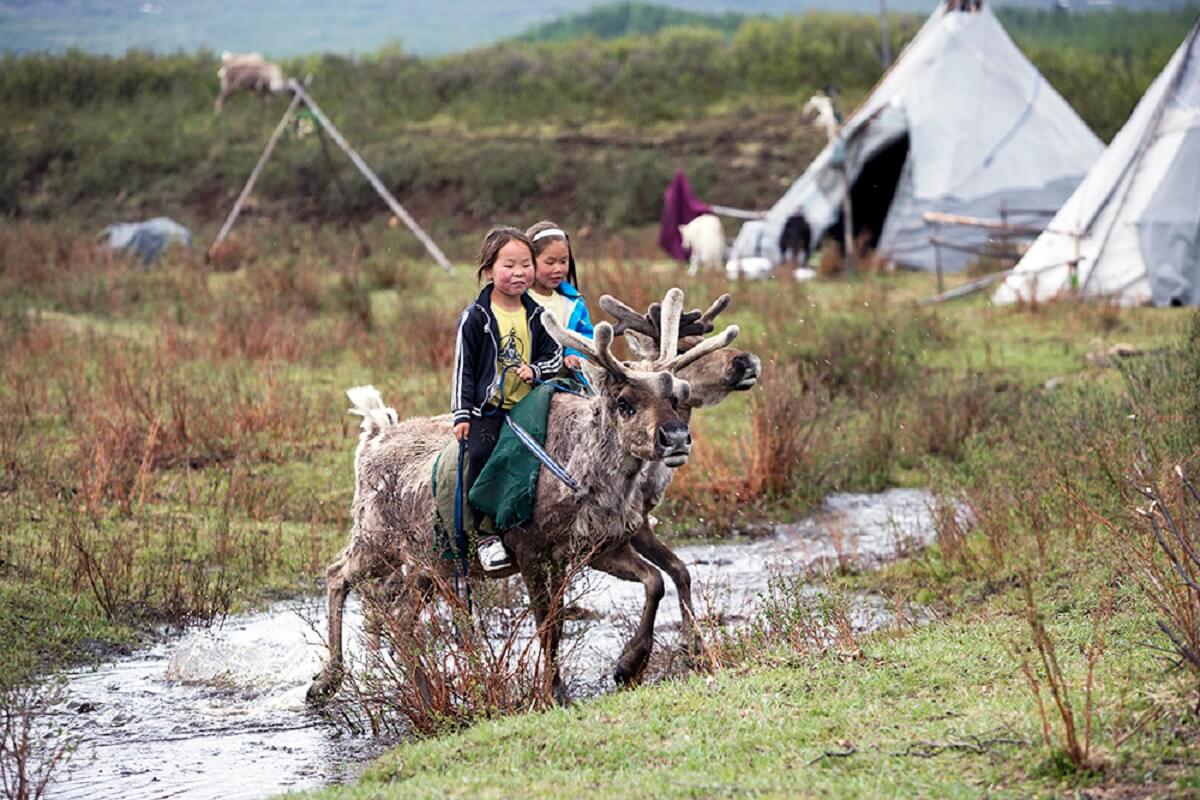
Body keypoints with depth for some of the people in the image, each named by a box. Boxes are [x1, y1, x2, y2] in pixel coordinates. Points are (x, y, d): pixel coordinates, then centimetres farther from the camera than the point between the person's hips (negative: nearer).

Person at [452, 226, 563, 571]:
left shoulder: (536, 316, 8)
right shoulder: (475, 318, -3)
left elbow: (554, 356, 12)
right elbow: (464, 367, -1)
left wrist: (535, 370, -10)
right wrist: (462, 414, -5)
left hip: (528, 405, 3)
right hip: (488, 408, -3)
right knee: (482, 454, -22)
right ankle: (486, 533, -13)